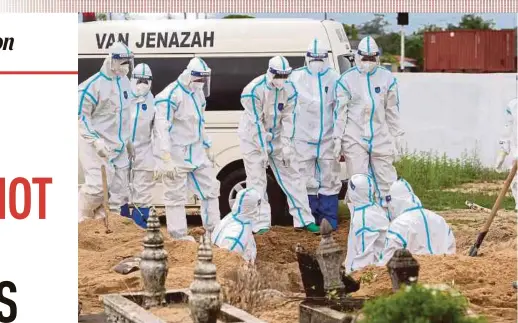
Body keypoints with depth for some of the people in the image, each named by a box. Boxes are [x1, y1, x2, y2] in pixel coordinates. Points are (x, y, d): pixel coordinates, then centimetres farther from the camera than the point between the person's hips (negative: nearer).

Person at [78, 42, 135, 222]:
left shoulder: (124, 82, 9)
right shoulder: (94, 85, -15)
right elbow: (81, 116, -15)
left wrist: (128, 141, 22)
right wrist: (95, 140, -24)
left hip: (119, 146, 8)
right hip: (96, 146, -8)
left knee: (119, 191, 5)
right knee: (98, 185, -17)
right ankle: (82, 221, 4)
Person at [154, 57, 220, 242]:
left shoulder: (198, 94, 10)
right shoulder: (171, 96, -18)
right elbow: (163, 129, -21)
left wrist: (207, 148, 24)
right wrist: (166, 159, -25)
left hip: (196, 152, 9)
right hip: (177, 155, -9)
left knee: (210, 188, 11)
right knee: (176, 195, -1)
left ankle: (214, 229, 19)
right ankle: (179, 234, 6)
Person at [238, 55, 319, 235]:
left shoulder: (289, 89, -9)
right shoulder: (254, 91, -24)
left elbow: (288, 118, -8)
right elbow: (256, 122, -22)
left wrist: (286, 146, -13)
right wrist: (263, 150, -22)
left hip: (276, 136, 5)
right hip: (254, 137, -5)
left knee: (291, 174, 3)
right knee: (257, 179, -6)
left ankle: (303, 219, 7)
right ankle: (261, 224, -4)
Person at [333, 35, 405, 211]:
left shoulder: (387, 78, 5)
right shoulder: (347, 79, 0)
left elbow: (392, 110, 11)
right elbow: (340, 111, 1)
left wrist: (398, 135, 10)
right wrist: (338, 138, -2)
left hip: (380, 137, 2)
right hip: (355, 139, -2)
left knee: (386, 181, 2)